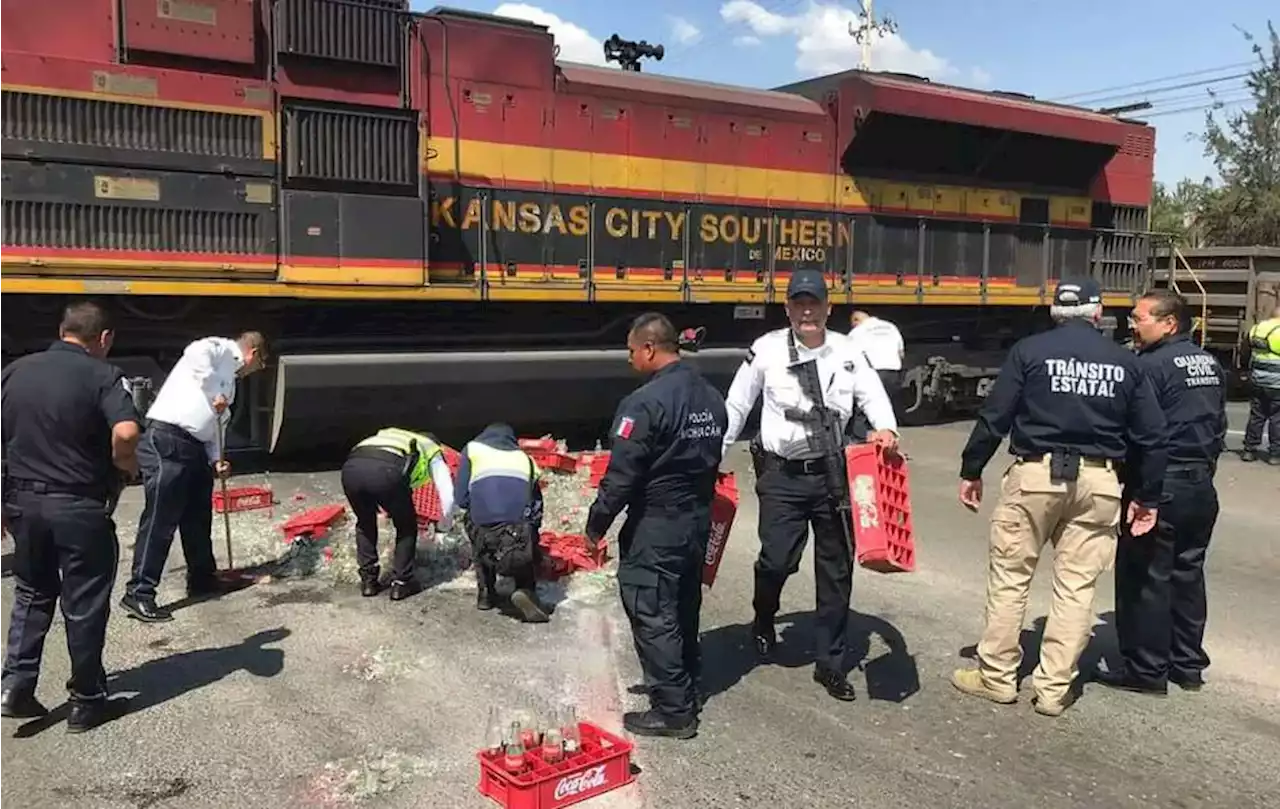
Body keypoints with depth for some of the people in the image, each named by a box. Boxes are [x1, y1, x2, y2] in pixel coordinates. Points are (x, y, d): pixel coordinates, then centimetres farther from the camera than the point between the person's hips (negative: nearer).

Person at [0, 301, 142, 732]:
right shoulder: (103, 375, -12)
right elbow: (125, 433, -29)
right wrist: (126, 466, -9)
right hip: (79, 506, -5)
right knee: (84, 604, 7)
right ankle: (86, 702, 18)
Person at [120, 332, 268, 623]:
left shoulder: (229, 378, 26)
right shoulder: (221, 349, 1)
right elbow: (197, 354, -24)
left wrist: (216, 459, 10)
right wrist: (214, 395, -17)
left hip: (195, 447, 10)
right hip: (168, 440, -10)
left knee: (198, 518, 17)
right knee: (160, 519, -9)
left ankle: (202, 580, 30)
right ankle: (139, 593, -5)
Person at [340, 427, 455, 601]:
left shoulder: (386, 434, 44)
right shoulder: (432, 449, 33)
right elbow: (447, 493, 27)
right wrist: (445, 524, 46)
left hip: (351, 468, 4)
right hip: (386, 471, -4)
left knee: (364, 524, 31)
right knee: (406, 527, 23)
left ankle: (368, 581, 32)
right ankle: (401, 583, 24)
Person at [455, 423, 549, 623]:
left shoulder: (473, 448, 18)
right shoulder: (524, 458, 22)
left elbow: (461, 499, 11)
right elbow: (537, 509, 20)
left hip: (486, 543, 0)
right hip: (519, 543, 0)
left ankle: (485, 593, 29)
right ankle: (526, 591, 3)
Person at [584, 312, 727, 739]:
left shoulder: (646, 402, -21)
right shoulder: (712, 398, 5)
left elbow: (621, 475, -20)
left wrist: (596, 523, -9)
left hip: (655, 528, -9)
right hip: (698, 522, 9)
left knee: (653, 617, 2)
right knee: (685, 610, 20)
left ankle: (673, 712, 8)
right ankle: (686, 691, 34)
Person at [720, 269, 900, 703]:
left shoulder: (848, 351, 3)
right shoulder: (766, 349, -2)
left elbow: (873, 394, 1)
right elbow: (736, 407, 5)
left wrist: (885, 428, -21)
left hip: (833, 473, 2)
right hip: (782, 475, -2)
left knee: (837, 568, 8)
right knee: (778, 560, -6)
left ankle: (830, 663, 23)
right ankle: (764, 619, 30)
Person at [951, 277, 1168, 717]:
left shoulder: (1029, 350, -2)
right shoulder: (1125, 362, 7)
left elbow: (993, 416, -6)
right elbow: (1151, 435, 8)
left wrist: (971, 470, 4)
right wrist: (1147, 496, 16)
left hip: (1035, 473, -2)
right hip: (1098, 481, 3)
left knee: (1009, 577, 10)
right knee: (1076, 586, 9)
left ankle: (997, 676, 18)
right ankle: (1054, 689, 14)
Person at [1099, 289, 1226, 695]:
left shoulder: (1151, 366, -16)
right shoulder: (1211, 364, 12)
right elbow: (1218, 424, 18)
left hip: (1161, 485, -9)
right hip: (1201, 485, 9)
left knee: (1145, 577, 0)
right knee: (1187, 573, 16)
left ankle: (1146, 669, 6)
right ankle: (1188, 663, 25)